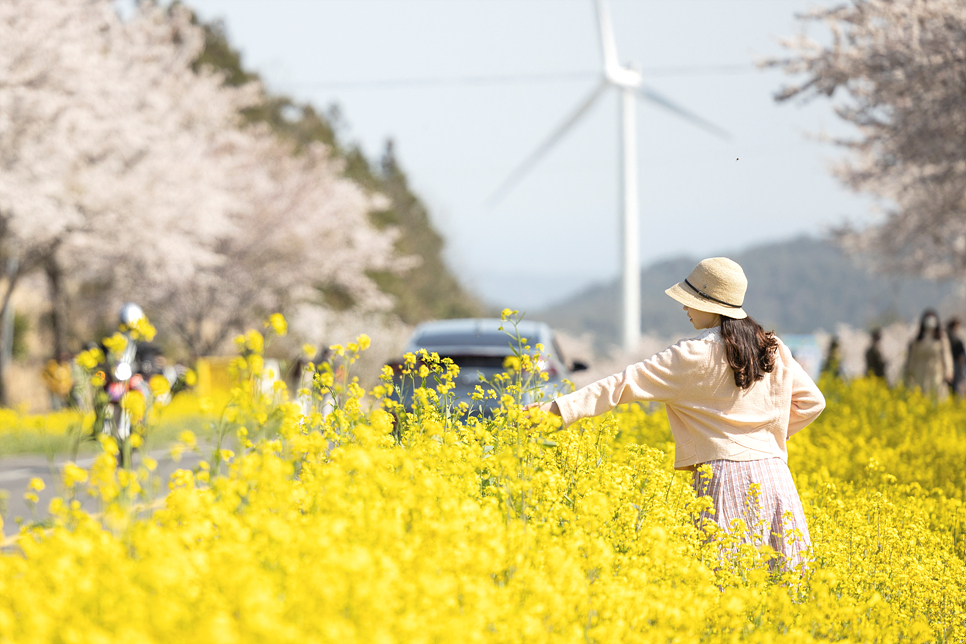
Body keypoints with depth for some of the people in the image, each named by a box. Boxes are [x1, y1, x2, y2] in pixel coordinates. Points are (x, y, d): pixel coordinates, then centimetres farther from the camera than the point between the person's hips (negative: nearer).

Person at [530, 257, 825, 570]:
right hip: (773, 473, 6)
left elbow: (627, 383, -13)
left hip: (724, 475, -6)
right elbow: (812, 401, 17)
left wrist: (559, 407, -14)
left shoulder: (695, 356, -8)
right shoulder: (772, 348, 10)